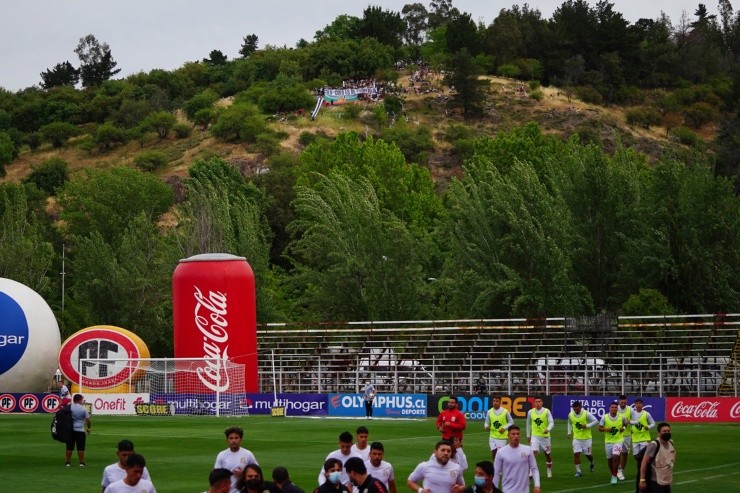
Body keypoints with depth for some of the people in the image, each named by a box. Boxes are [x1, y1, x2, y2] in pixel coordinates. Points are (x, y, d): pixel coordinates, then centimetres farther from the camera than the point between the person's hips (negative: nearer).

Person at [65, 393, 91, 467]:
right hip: (80, 430, -2)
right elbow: (88, 419, -4)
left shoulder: (69, 407, -1)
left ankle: (67, 462, 10)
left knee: (69, 447, 8)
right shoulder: (83, 408, -6)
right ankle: (81, 462, 4)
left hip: (70, 430, 2)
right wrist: (88, 428, 10)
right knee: (80, 448, 3)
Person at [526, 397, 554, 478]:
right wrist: (528, 435, 18)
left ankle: (549, 471, 28)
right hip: (535, 436, 0)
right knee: (533, 453, -17)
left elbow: (551, 422, -11)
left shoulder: (546, 411, -5)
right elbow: (528, 424, 15)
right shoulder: (530, 412, 2)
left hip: (545, 436, 0)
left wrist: (548, 429, -31)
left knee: (548, 454, 10)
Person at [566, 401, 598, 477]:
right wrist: (569, 432, 12)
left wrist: (587, 426, -21)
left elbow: (596, 421, -10)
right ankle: (578, 471, 0)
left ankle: (592, 464, 42)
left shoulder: (586, 414, -15)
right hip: (576, 438, 3)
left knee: (588, 454, 8)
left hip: (586, 438, -3)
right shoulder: (570, 415, -2)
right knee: (576, 454, -8)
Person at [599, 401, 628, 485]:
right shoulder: (604, 417, -8)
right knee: (609, 459, 11)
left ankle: (615, 476, -8)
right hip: (608, 441, 2)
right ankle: (612, 474, 35)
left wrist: (623, 428, -7)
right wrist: (607, 429, -19)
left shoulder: (621, 417, -6)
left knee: (615, 457, -18)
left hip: (618, 440, -2)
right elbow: (600, 428, -2)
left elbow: (625, 424, 14)